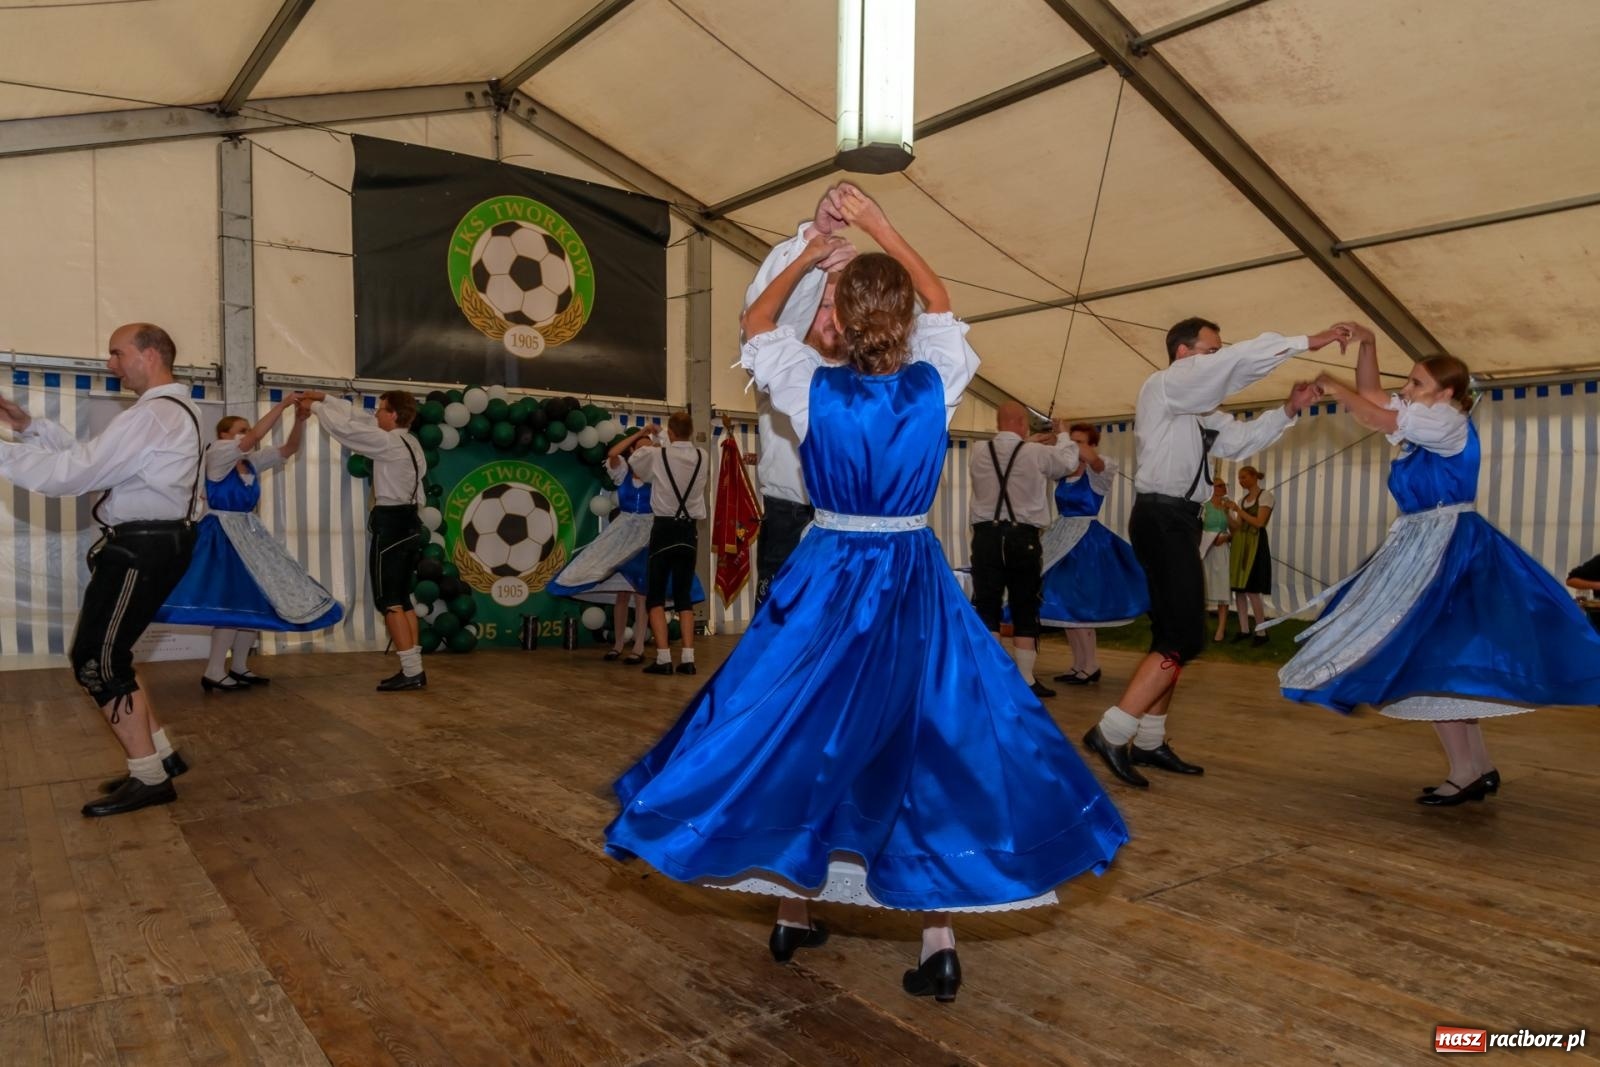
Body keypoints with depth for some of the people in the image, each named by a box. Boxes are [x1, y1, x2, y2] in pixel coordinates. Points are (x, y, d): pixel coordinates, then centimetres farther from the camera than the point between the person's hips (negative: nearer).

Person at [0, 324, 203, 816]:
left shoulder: (151, 415, -17)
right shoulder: (169, 411, 18)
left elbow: (73, 472, -20)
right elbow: (94, 456, 19)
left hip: (141, 549, -11)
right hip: (151, 544, 11)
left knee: (95, 662, -4)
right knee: (106, 657, 16)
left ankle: (149, 778, 3)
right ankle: (161, 755, 22)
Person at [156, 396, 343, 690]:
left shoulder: (252, 462, 11)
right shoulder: (217, 454, -9)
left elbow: (289, 449, 7)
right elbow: (256, 436, -23)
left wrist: (300, 419, -9)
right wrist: (283, 404, -23)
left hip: (249, 534, 8)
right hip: (222, 535, -8)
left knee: (256, 596, 8)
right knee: (235, 598, -12)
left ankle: (239, 666, 19)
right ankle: (214, 672, -4)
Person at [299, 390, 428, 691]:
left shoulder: (389, 443, -13)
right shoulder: (408, 442, 13)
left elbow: (347, 429, -11)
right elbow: (361, 420, 20)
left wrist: (315, 407, 5)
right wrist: (325, 398, 21)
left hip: (390, 524, -9)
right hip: (408, 522, 9)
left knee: (388, 601, -5)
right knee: (401, 599, 11)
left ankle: (410, 671, -7)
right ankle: (414, 669, 11)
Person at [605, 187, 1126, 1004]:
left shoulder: (813, 388, -10)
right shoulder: (936, 383, -7)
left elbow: (756, 325, 10)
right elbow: (941, 304, 14)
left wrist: (803, 260, 22)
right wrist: (880, 228, 19)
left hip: (828, 581, 0)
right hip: (915, 585, 1)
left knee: (802, 737, 14)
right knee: (930, 741, 8)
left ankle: (792, 916, 28)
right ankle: (938, 939, 8)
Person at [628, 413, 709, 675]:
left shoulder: (656, 455, -6)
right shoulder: (702, 458, 2)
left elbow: (635, 461, 14)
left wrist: (646, 436, 35)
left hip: (664, 528, -3)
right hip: (689, 529, 3)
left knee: (655, 596, 4)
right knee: (684, 595, 9)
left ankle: (663, 658, -5)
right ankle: (688, 657, 2)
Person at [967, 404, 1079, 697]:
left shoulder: (979, 452, 2)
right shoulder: (1036, 453, -4)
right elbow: (1068, 460, 15)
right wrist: (1062, 437, 35)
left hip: (987, 535, 1)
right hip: (1022, 537, -1)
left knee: (986, 607, 4)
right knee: (1025, 609, 9)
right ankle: (1025, 679, 13)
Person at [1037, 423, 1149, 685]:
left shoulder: (1099, 472, -10)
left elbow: (1092, 459, -32)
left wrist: (1064, 432, -24)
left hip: (1086, 541, -7)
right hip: (1062, 538, 7)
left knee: (1076, 604, -7)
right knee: (1065, 604, 10)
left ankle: (1091, 666, 4)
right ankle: (1080, 666, 19)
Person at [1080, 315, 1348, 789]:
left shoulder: (1198, 410, 21)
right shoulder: (1164, 385, -6)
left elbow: (1241, 438, 20)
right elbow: (1239, 360, -14)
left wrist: (1289, 409, 7)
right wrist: (1308, 342, -8)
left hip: (1176, 520, 10)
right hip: (1162, 519, -10)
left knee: (1173, 635, 11)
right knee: (1185, 637, -13)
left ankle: (1148, 742, 17)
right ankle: (1111, 732, -13)